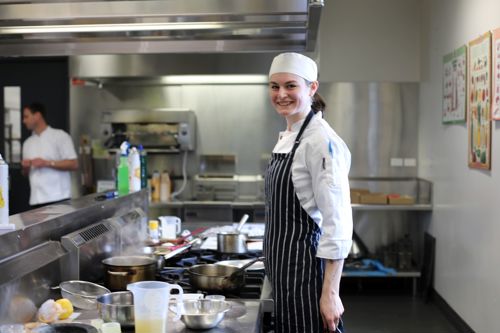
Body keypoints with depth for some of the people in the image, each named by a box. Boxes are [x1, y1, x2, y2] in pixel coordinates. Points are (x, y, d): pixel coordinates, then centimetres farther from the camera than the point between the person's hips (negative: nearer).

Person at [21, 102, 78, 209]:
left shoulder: (60, 136, -1)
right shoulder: (27, 143, 17)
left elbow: (74, 164, -7)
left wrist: (47, 163, -14)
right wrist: (25, 167, 0)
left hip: (58, 199, -5)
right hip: (36, 200, 5)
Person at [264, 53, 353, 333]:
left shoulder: (321, 141, -17)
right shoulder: (287, 138, 10)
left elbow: (337, 223, -20)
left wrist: (330, 293, -22)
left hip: (306, 270, -9)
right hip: (285, 268, 9)